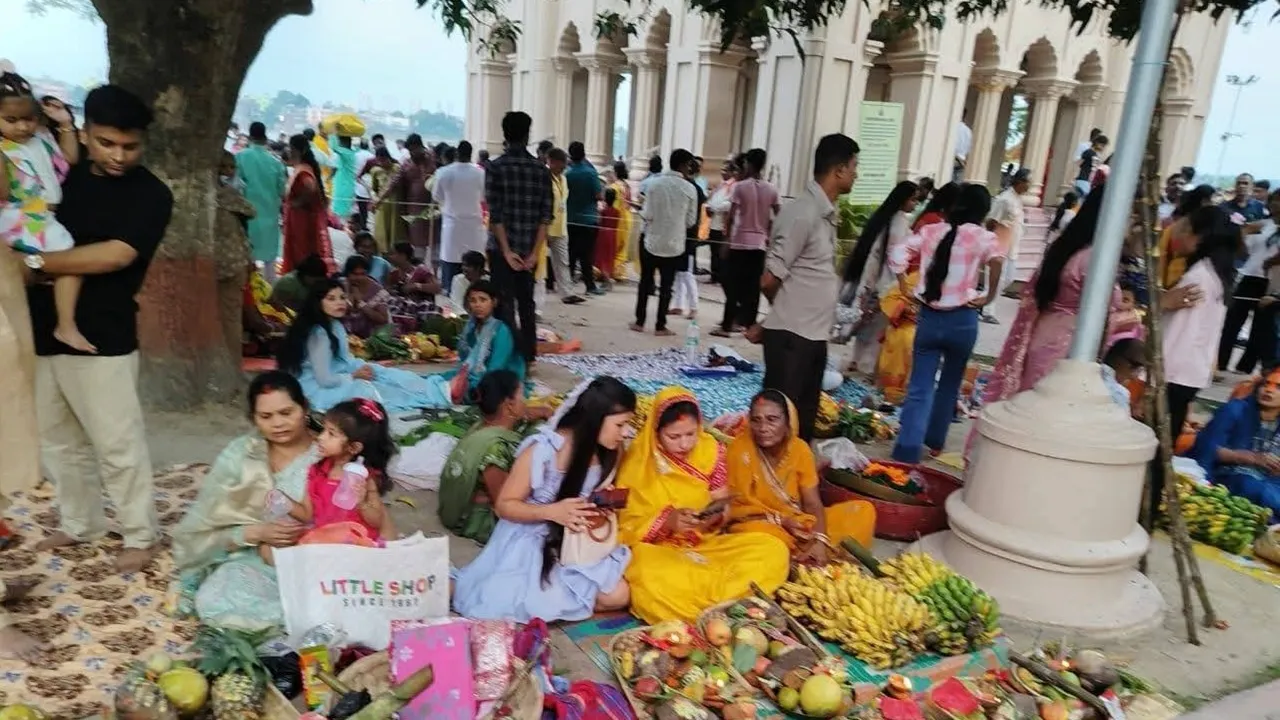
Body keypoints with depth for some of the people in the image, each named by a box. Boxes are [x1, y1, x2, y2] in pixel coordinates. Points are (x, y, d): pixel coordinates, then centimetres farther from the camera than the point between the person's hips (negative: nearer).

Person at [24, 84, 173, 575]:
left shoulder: (151, 195, -8)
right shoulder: (64, 173, 9)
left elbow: (116, 255, -19)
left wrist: (36, 262, -17)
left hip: (101, 340, -6)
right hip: (42, 331, 6)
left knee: (118, 445, 2)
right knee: (57, 440, 17)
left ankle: (140, 535, 17)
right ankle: (80, 524, 34)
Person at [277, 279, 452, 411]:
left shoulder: (335, 325, 6)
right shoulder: (318, 333, -23)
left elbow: (345, 359, 12)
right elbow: (325, 379, -25)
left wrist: (363, 367, -9)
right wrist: (354, 376, -10)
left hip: (335, 377, 9)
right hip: (320, 390, -9)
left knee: (389, 374, -5)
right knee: (371, 391, -21)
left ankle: (442, 390, -18)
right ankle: (440, 394, -25)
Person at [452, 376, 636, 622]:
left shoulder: (605, 454, -3)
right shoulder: (541, 449, -21)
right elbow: (504, 505, -14)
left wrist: (602, 513, -10)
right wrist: (552, 511, -28)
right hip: (529, 542, -5)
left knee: (618, 596, -12)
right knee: (502, 605, -23)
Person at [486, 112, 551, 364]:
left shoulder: (496, 167, -6)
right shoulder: (542, 170, 3)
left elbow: (495, 214, -12)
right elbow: (545, 216, -2)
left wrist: (507, 251, -11)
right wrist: (535, 252, -3)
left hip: (503, 248, -3)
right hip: (529, 249, 3)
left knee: (505, 303, 3)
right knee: (526, 302, 14)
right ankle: (528, 355, 19)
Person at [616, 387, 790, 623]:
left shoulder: (711, 451, -1)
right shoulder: (637, 461, -10)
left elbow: (722, 506, 6)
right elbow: (626, 525, -8)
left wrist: (714, 518, -18)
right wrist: (667, 521, -23)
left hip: (707, 545, 4)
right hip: (657, 550, -4)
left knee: (774, 549, -17)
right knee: (650, 578, -40)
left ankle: (704, 609, -25)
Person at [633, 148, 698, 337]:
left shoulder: (654, 183, -8)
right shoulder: (689, 189, -8)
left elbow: (647, 214, -10)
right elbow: (691, 220, -2)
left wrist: (641, 210, 12)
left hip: (652, 240, 1)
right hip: (674, 244, -1)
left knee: (645, 281, 13)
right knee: (666, 286, 8)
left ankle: (639, 322, 17)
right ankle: (660, 326, 11)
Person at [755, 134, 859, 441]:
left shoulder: (827, 213, 11)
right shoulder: (802, 212, -16)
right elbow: (770, 279, -14)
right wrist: (786, 313, 6)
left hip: (814, 334, 8)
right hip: (791, 335, -8)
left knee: (804, 416, 17)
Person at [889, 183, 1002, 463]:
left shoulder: (931, 231, 6)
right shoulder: (984, 237, -4)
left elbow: (897, 255, -2)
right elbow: (997, 261, -24)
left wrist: (906, 287, 6)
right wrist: (989, 296, -12)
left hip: (928, 316, 2)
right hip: (962, 319, -1)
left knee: (920, 387, 4)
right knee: (950, 384, 20)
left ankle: (907, 451, -6)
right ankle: (934, 442, 33)